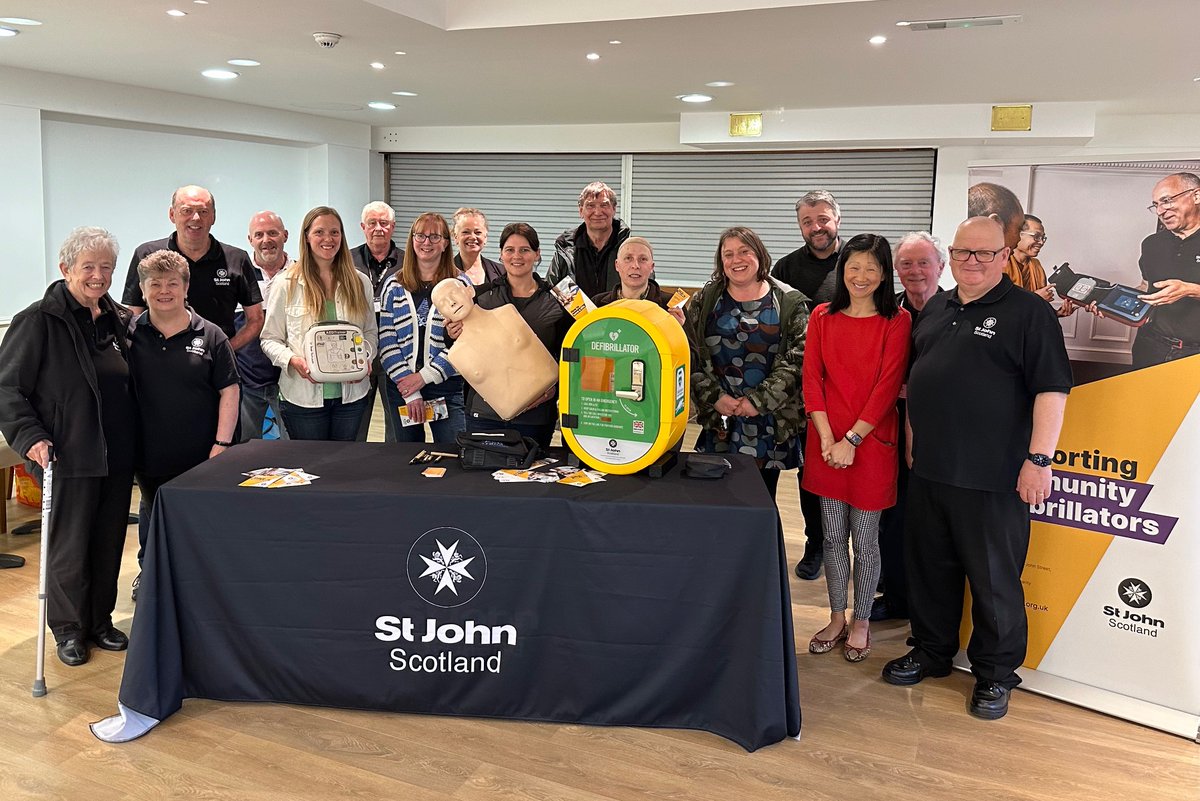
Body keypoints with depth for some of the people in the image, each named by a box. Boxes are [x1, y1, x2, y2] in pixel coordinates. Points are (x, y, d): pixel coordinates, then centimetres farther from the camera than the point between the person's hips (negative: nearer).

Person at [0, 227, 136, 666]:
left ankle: (100, 620, 29)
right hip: (70, 457, -5)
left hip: (118, 456, 5)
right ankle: (68, 629, 23)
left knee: (109, 543, 13)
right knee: (69, 547, 5)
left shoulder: (120, 319, 8)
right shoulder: (39, 320, -9)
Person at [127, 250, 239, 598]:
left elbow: (228, 391, -3)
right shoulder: (129, 335, 0)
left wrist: (222, 443, -9)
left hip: (201, 456, -1)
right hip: (150, 456, 2)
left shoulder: (209, 336, -4)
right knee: (152, 515, 19)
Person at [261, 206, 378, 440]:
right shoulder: (287, 284, -2)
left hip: (351, 393, 3)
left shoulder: (360, 283, 6)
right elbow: (270, 339, 1)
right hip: (303, 397, -2)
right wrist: (292, 360, -18)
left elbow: (371, 332, 12)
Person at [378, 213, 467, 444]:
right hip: (401, 387, 2)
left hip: (446, 386, -2)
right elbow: (386, 341, 0)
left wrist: (424, 377, -13)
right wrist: (411, 392, -9)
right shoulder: (394, 286, 6)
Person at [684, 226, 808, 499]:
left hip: (770, 421, -1)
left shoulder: (790, 303, 2)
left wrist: (758, 401, -11)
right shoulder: (704, 300, 6)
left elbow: (796, 360, -5)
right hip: (717, 423, 1)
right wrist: (715, 398, -9)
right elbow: (689, 356, 1)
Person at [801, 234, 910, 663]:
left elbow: (888, 386, -10)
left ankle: (861, 622, 23)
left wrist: (851, 440, -14)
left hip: (871, 442, -3)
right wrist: (826, 438, -8)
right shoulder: (822, 317, 6)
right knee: (833, 536, 12)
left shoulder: (897, 321, -5)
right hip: (826, 442, 3)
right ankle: (837, 618, 27)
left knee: (865, 539, 6)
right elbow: (811, 379, 2)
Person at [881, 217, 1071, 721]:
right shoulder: (935, 309, 13)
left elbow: (1052, 388, -12)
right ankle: (931, 651, 33)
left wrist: (1039, 458, -17)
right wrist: (912, 436, 19)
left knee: (994, 579, 4)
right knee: (929, 567, 16)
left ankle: (995, 674, 20)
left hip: (992, 477, -6)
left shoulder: (1028, 312, -6)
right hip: (927, 470, 6)